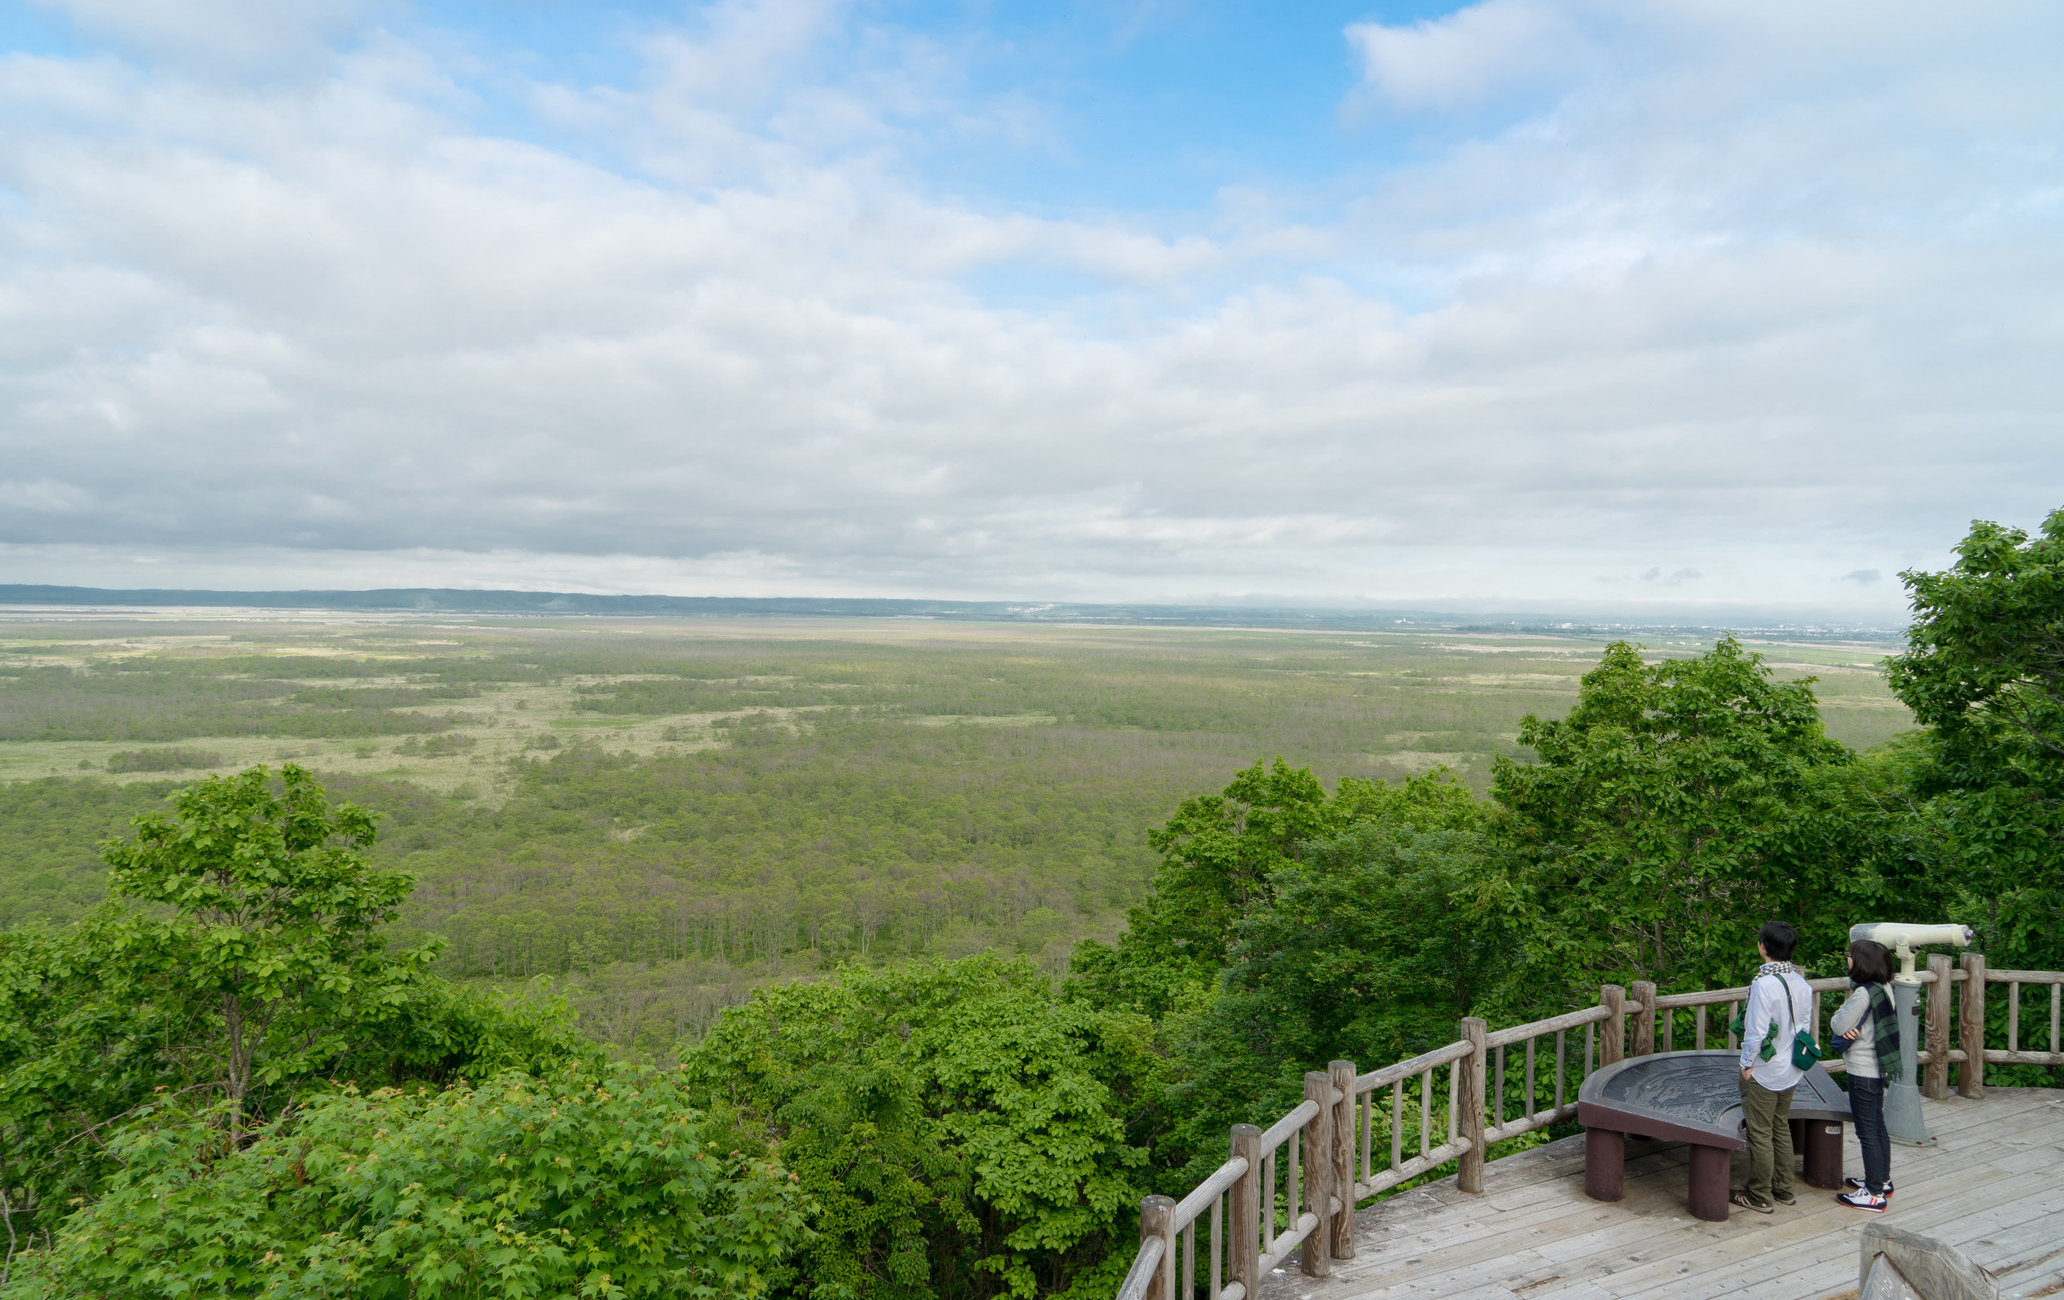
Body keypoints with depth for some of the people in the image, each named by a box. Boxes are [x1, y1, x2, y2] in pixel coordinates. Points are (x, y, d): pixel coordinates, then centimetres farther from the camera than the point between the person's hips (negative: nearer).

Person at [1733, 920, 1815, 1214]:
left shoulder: (1764, 983, -24)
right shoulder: (1801, 981, -1)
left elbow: (1757, 1030, -22)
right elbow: (1804, 1023, 7)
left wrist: (1746, 1064, -10)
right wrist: (1795, 1054, 17)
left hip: (1763, 1072, -7)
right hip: (1790, 1071, 8)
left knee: (1760, 1134, 4)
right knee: (1781, 1129, 20)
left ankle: (1760, 1196, 14)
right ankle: (1783, 1190, 29)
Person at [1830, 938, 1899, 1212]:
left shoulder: (1863, 994, -24)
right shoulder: (1884, 988, 5)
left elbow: (1838, 1025, -15)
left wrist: (1843, 1007, 1)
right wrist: (1853, 1026, -11)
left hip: (1863, 1071, -9)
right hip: (1879, 1067, 9)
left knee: (1867, 1131, -1)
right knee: (1877, 1126, 20)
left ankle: (1874, 1194, 5)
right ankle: (1882, 1181, 33)